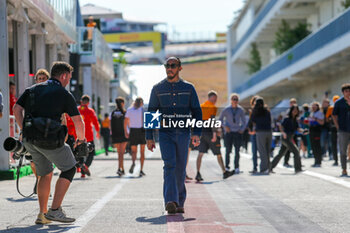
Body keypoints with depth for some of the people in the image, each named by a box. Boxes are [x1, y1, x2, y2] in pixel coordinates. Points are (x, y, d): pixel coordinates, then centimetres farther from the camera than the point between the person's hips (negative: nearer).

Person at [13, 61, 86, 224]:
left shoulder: (33, 89, 18)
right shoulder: (64, 94, 3)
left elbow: (16, 109, 12)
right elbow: (78, 121, 1)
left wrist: (24, 130, 18)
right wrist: (81, 139, 18)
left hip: (29, 138, 6)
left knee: (45, 174, 20)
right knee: (69, 169, 10)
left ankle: (42, 214, 17)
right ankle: (55, 210, 1)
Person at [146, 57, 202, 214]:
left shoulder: (188, 88, 8)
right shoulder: (157, 88, 8)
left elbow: (196, 112, 8)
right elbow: (151, 113, 11)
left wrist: (196, 133, -5)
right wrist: (149, 137, 5)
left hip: (183, 134, 1)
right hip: (165, 133, -1)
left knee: (180, 169, 5)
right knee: (169, 165, -17)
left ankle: (179, 203, 17)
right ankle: (171, 201, -26)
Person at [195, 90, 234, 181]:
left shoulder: (201, 106, 12)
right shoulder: (213, 107, -8)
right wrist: (214, 133, -19)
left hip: (202, 132, 6)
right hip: (210, 132, -6)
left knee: (200, 153, 0)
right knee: (218, 154, 6)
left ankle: (198, 173, -11)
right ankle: (224, 172, 16)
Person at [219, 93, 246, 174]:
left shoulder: (240, 110, 5)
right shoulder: (226, 109, 0)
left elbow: (244, 121, 16)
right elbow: (220, 119, 11)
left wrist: (242, 129, 3)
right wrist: (225, 126, -3)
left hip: (238, 132, 1)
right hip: (229, 132, -1)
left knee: (237, 151, -1)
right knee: (228, 151, -5)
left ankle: (236, 168, 7)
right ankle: (227, 167, 6)